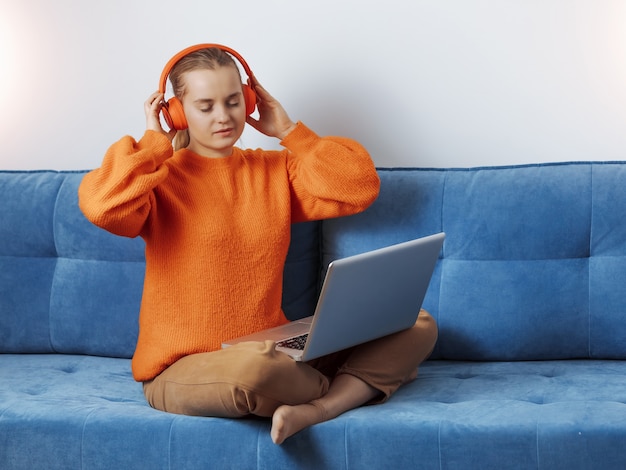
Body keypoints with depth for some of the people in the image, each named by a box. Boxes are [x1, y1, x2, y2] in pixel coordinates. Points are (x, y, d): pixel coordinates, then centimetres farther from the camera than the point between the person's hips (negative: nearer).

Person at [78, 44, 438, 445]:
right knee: (255, 368, -43)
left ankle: (315, 410, -29)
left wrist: (287, 130, 6)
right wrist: (155, 141, -8)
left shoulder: (275, 171, 14)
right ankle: (355, 387, -11)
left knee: (417, 324, -6)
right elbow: (102, 206, -23)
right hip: (184, 368, -6)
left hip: (275, 354, 6)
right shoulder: (160, 177, -1)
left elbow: (360, 188, 3)